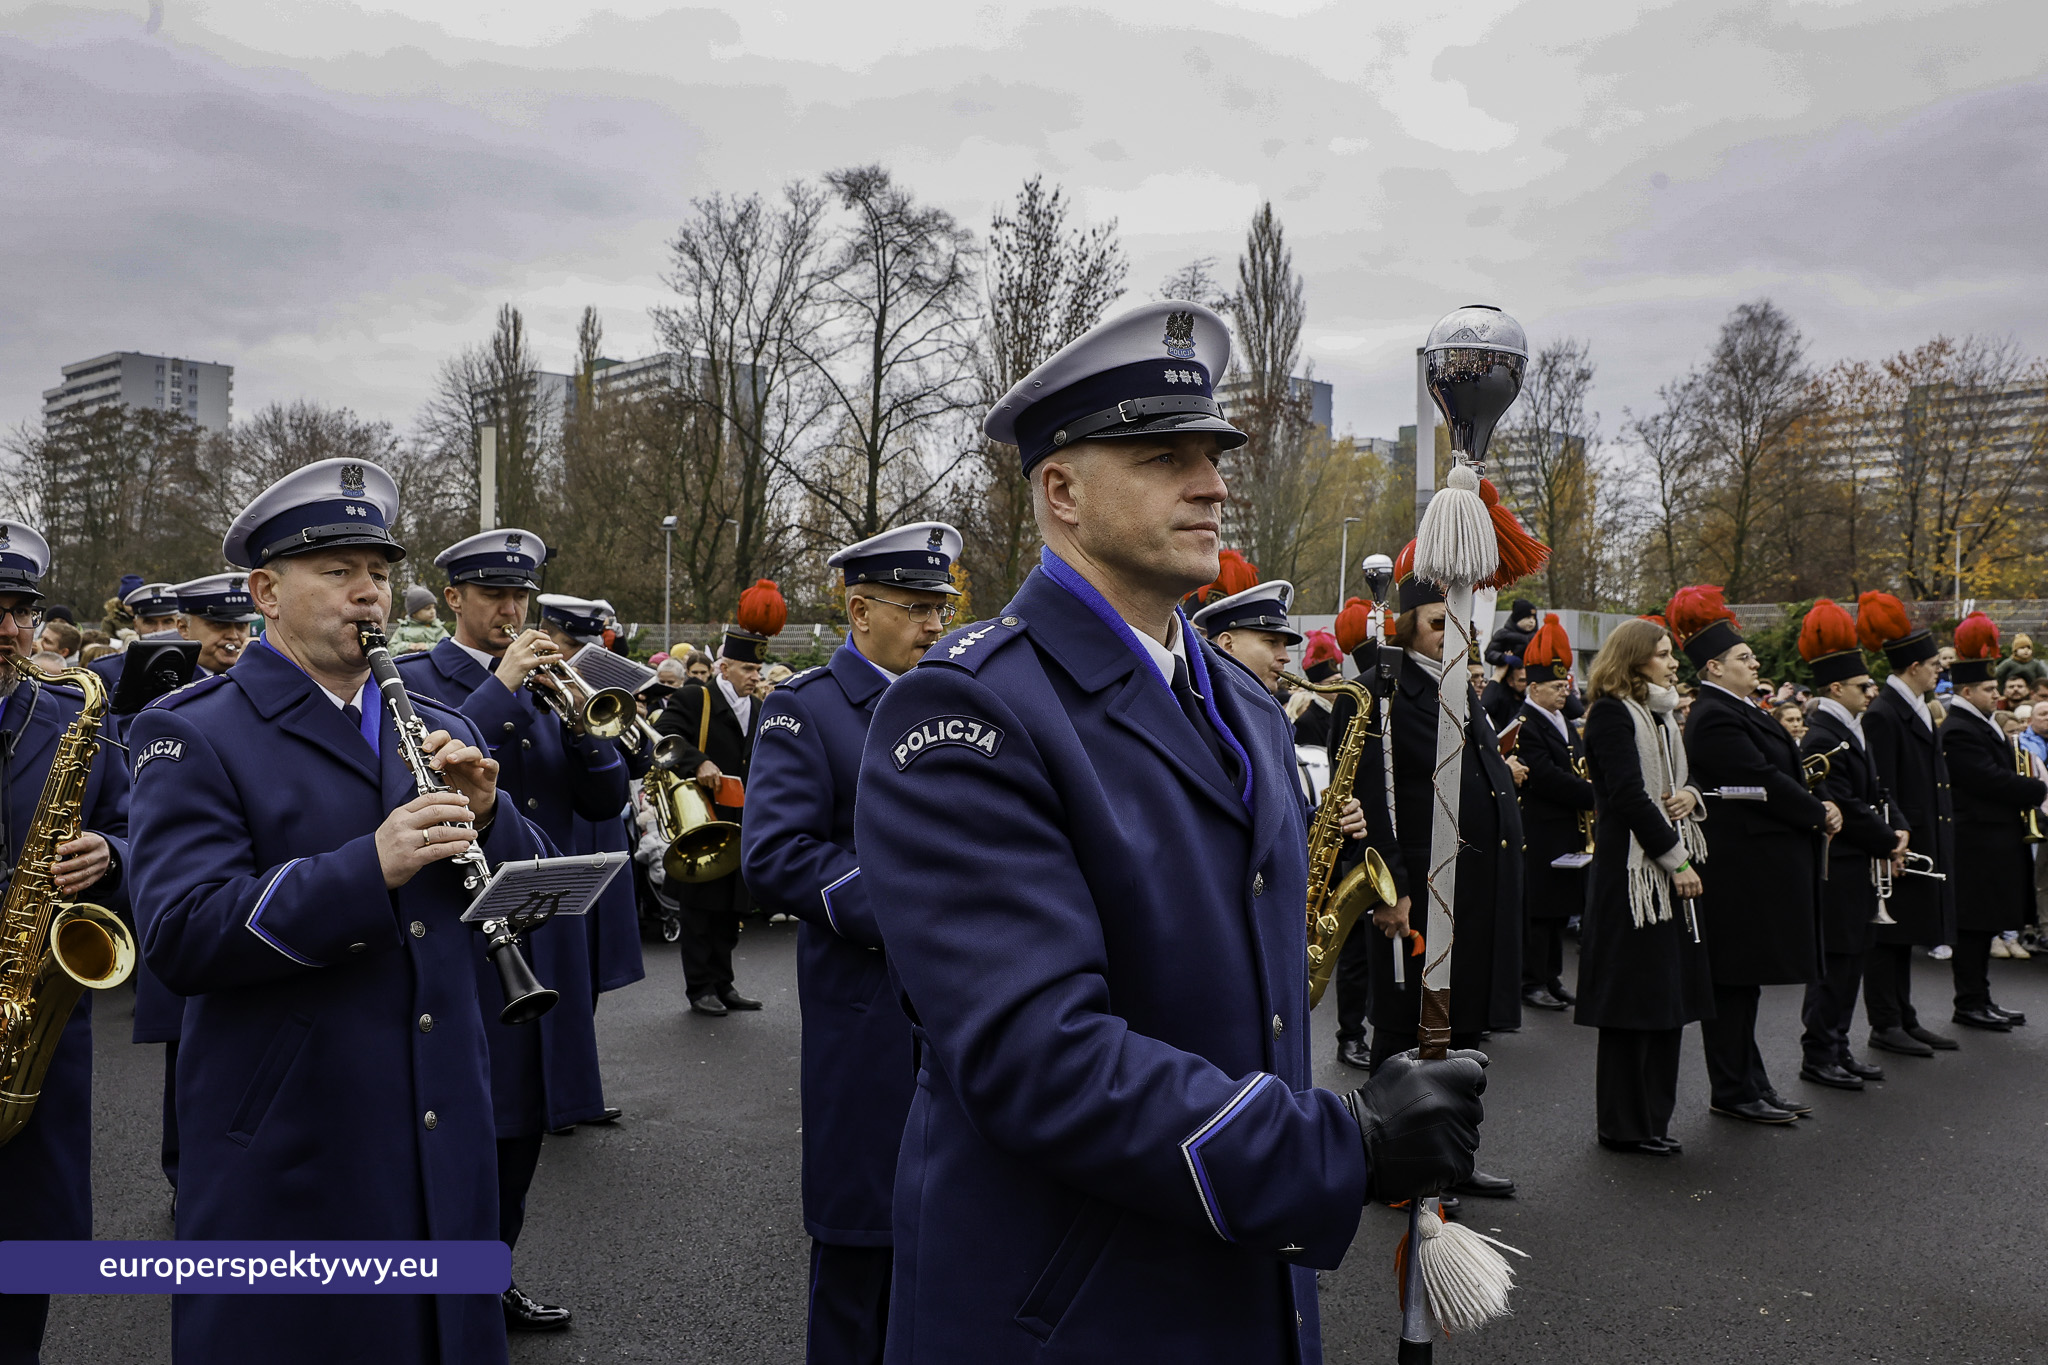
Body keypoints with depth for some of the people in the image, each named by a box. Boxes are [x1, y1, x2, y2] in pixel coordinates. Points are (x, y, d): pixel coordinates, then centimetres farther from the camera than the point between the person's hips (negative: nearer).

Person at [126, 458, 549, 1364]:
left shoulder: (435, 730, 11)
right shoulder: (191, 737, -6)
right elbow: (181, 939, -18)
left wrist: (485, 815, -11)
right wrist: (369, 868, -29)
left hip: (443, 1142, 5)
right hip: (290, 1148, -5)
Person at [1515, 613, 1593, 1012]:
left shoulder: (1562, 723, 17)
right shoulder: (1524, 725, -13)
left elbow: (1580, 765, 25)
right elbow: (1547, 778, -21)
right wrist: (1594, 795, -19)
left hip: (1567, 831, 9)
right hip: (1540, 833, -9)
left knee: (1558, 907, 12)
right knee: (1538, 909, -4)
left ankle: (1551, 976, 21)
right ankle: (1532, 982, 3)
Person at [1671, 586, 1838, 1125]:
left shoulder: (1740, 710, 16)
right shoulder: (1716, 718, -16)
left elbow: (1778, 773, 16)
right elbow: (1763, 781, -20)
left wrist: (1815, 807, -1)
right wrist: (1819, 815, -9)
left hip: (1759, 865, 11)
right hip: (1741, 868, -11)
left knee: (1745, 978, 15)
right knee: (1734, 978, -2)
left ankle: (1750, 1084, 23)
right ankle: (1733, 1092, 6)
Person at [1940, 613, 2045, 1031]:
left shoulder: (1982, 724, 16)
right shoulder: (1959, 731, -17)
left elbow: (2002, 774, 21)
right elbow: (1992, 780, -22)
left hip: (1996, 839, 10)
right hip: (1978, 843, -10)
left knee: (1984, 925, 14)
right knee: (1974, 926, -3)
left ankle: (1979, 999, 21)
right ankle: (1970, 1002, 4)